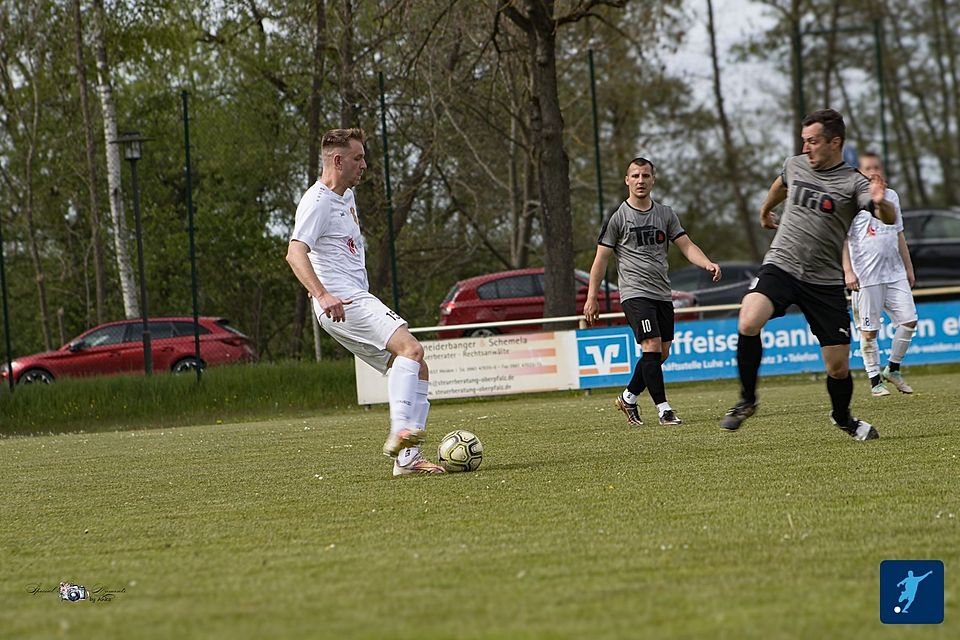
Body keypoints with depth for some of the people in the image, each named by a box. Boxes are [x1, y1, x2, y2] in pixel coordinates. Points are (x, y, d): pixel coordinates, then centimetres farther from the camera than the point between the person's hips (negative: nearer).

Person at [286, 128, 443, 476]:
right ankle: (400, 432, -37)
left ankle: (407, 457, -1)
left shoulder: (347, 196, 20)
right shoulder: (317, 201, -11)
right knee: (411, 348, -26)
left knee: (416, 369, 3)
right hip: (341, 303, -10)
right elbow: (295, 253, -24)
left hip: (359, 300, 10)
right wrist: (323, 295, -36)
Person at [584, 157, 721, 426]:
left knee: (661, 353, 7)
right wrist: (591, 297, -2)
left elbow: (687, 246, 8)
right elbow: (601, 258, 1)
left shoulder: (665, 214, 11)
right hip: (635, 293, -6)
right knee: (652, 347, -17)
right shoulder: (618, 217, -2)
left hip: (662, 293, 6)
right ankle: (664, 409, -16)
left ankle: (628, 397, 25)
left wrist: (708, 264, -12)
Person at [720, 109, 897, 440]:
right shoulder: (795, 165, 6)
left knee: (839, 368, 0)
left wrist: (880, 203, -44)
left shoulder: (853, 182, -8)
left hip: (825, 282, -2)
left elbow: (889, 219, -21)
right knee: (748, 324, -28)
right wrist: (765, 210, 48)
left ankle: (842, 417, 32)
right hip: (780, 266, 2)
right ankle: (747, 399, -8)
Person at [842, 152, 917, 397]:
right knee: (869, 330, -2)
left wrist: (908, 268, 21)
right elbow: (843, 239, -7)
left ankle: (892, 369, 15)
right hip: (866, 276, -5)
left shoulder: (891, 196, 13)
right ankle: (875, 380, 7)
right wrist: (848, 271, -15)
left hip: (894, 273, 5)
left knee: (909, 320, -2)